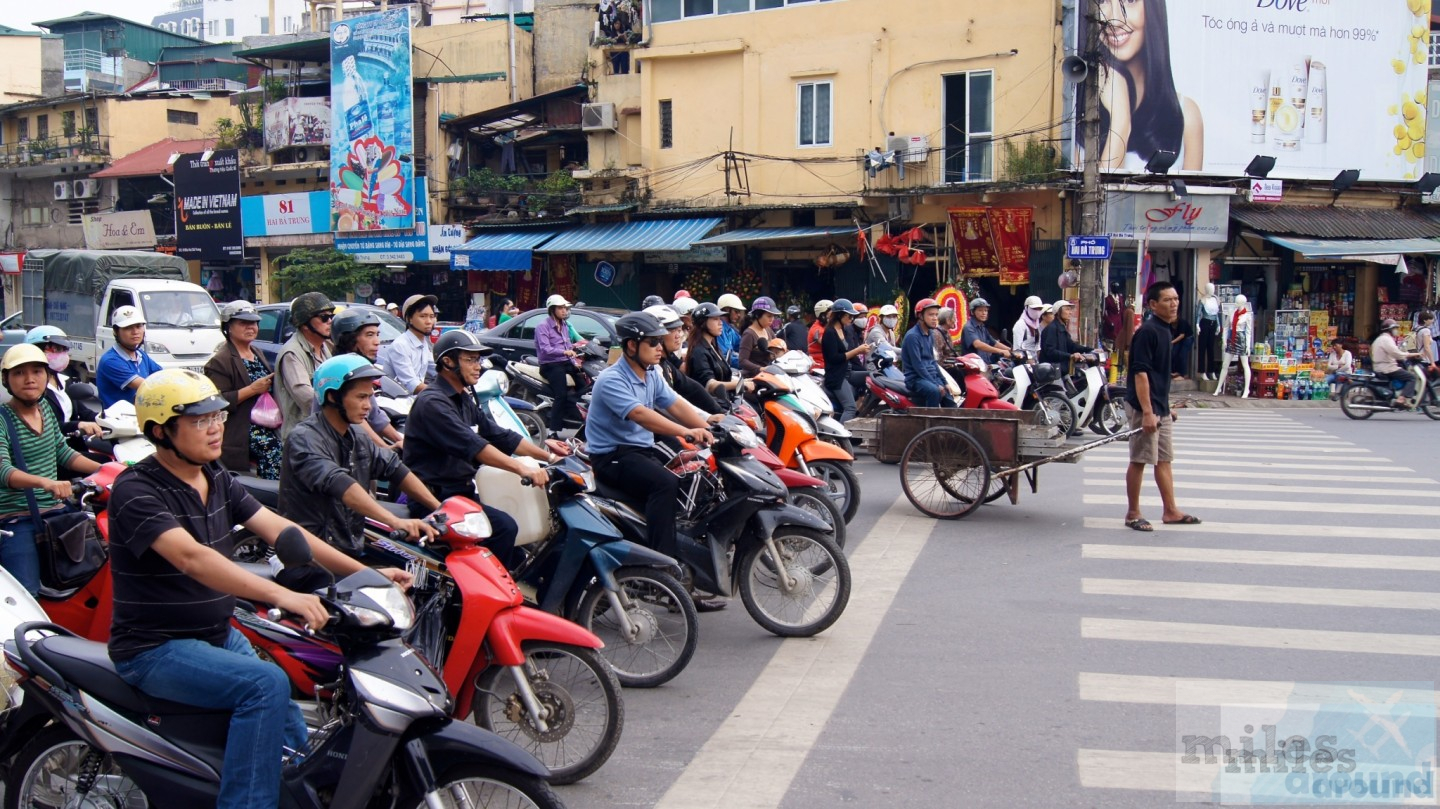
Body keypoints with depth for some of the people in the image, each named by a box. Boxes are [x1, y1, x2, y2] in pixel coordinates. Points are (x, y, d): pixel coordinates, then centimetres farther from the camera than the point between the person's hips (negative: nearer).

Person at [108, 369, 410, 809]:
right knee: (266, 684, -28)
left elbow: (278, 528, -1)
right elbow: (191, 557, -33)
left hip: (219, 636, 8)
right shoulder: (135, 491, -18)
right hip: (155, 649, -8)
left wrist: (365, 573, -13)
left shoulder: (220, 481, 8)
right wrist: (281, 595, -46)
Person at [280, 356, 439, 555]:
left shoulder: (358, 436, 14)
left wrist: (440, 509, 1)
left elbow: (395, 469, 14)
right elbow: (339, 486, -28)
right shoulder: (304, 439, -14)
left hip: (351, 552, 8)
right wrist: (394, 521, -39)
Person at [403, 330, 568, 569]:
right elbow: (471, 445, -29)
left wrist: (548, 456, 1)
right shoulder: (432, 402, -17)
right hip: (435, 499, -10)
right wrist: (522, 469, -38)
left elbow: (500, 436, 12)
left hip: (460, 492, 10)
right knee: (504, 527, -23)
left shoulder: (464, 400, 15)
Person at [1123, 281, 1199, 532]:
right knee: (1139, 460, -2)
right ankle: (1133, 513, 7)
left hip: (1161, 408, 10)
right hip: (1146, 408, -10)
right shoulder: (1147, 331, -16)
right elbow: (1140, 373, -21)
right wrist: (1147, 412, -24)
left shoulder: (1164, 330, 13)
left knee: (1164, 460, 14)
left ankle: (1171, 511, 22)